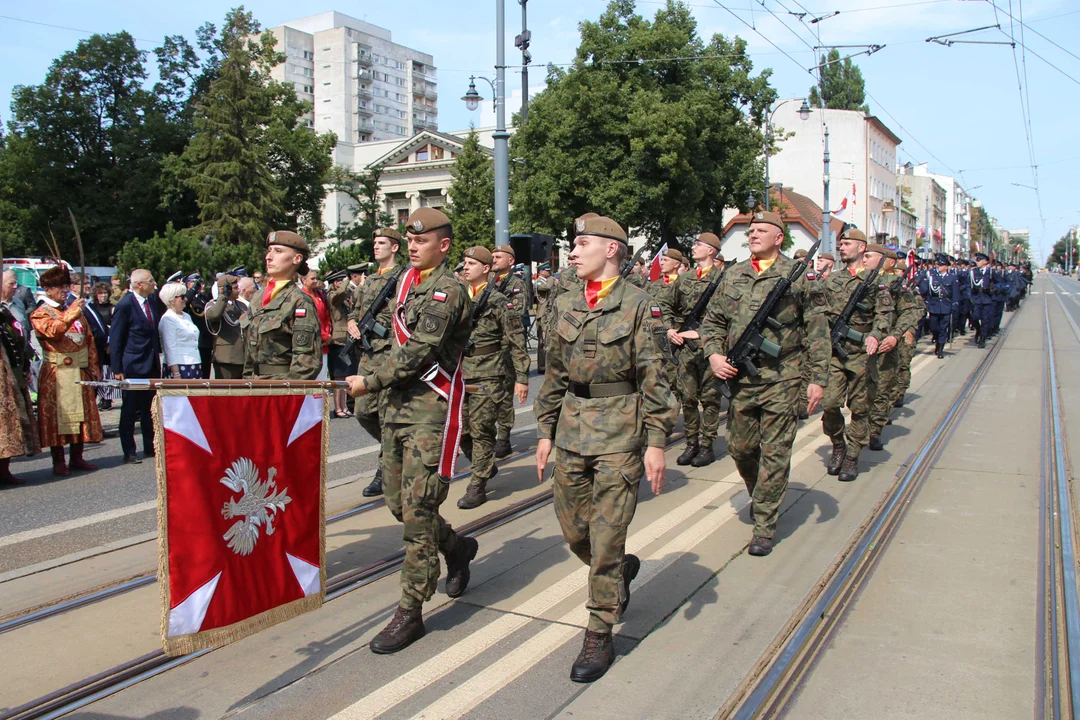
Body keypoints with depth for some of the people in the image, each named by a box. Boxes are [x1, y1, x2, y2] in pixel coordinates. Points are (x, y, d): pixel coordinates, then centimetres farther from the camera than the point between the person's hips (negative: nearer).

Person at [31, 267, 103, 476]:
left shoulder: (76, 311, 16)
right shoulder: (40, 314, -1)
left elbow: (89, 340, 15)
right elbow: (54, 331, -22)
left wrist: (93, 368, 7)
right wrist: (72, 313, -30)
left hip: (81, 372, 6)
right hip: (56, 374, -5)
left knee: (81, 413, 8)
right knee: (57, 415, -2)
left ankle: (77, 458, 17)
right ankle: (58, 461, 5)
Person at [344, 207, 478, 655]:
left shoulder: (448, 291, -12)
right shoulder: (407, 280, 16)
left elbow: (420, 352, -19)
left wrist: (370, 382, -14)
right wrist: (383, 385, 16)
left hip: (432, 408, -9)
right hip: (397, 403, 9)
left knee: (418, 509, -7)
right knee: (397, 502, 14)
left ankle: (411, 613, 3)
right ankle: (458, 548, 38)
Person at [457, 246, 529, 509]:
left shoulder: (499, 302, -5)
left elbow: (517, 342, -6)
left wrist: (522, 377, -10)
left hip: (487, 376, -6)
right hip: (459, 374, 6)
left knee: (481, 431, -3)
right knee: (460, 429, 8)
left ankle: (478, 487, 8)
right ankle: (486, 466, 32)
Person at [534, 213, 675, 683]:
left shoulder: (638, 306, -7)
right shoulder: (566, 305, 9)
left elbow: (654, 380, -8)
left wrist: (656, 441, -12)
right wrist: (545, 431, 12)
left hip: (619, 432, -6)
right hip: (571, 428, 6)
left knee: (606, 536, -1)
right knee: (573, 530, 13)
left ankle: (599, 638, 14)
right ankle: (622, 571, 43)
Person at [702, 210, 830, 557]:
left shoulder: (799, 276, -2)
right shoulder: (733, 276, 9)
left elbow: (817, 331, -2)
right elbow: (713, 321, 16)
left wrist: (819, 377, -7)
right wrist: (713, 354, -2)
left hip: (781, 380, -4)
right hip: (739, 377, 4)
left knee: (774, 453, 0)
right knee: (740, 447, 12)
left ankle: (765, 525, 10)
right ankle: (759, 495, 40)